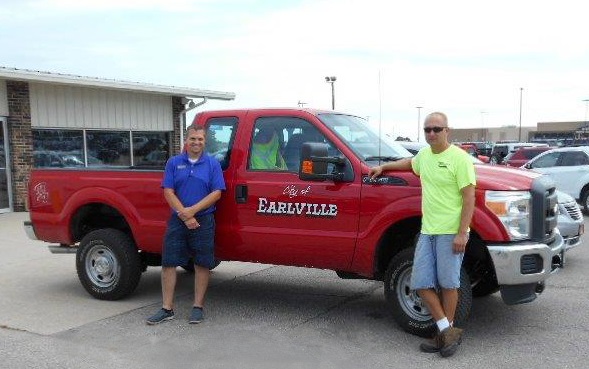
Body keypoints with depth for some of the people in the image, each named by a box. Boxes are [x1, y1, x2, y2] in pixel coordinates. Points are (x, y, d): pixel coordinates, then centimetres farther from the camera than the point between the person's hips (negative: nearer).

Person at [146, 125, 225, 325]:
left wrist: (193, 210, -15)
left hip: (204, 221, -1)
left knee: (202, 264, 4)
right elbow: (168, 192, -1)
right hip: (177, 221, 2)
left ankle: (198, 307, 16)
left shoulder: (212, 164, 2)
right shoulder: (174, 163, 6)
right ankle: (167, 308, 11)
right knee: (169, 263, 2)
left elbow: (216, 193, -6)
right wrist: (185, 216, -12)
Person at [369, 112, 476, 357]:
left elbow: (469, 197, -13)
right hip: (427, 231, 7)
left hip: (450, 233, -7)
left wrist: (462, 233, -18)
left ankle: (446, 333, 18)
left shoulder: (459, 158, -10)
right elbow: (411, 163, 37)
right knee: (421, 284, 3)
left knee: (448, 284, 2)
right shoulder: (424, 154, 11)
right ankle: (447, 331, 13)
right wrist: (383, 167, 35)